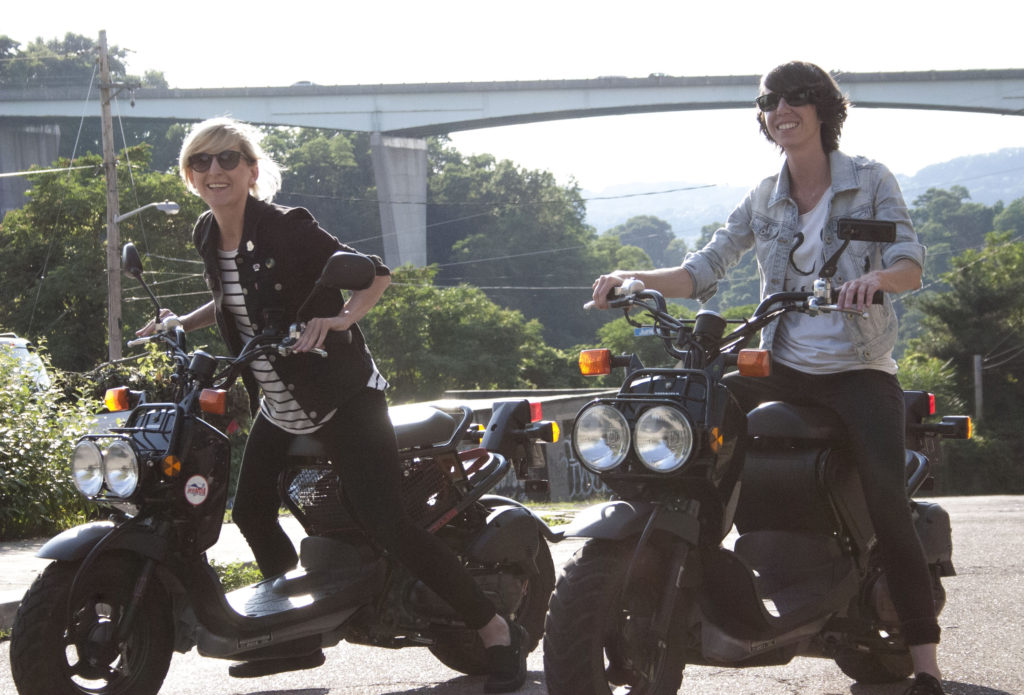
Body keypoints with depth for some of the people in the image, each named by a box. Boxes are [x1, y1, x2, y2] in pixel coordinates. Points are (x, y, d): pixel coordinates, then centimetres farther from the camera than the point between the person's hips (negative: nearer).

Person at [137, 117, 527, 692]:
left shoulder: (286, 227, -17)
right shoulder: (208, 236, 5)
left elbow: (376, 272, -17)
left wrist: (343, 316, -35)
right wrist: (180, 324, 11)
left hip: (344, 400, -8)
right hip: (280, 410, 8)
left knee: (387, 524, -15)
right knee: (252, 512, 11)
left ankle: (501, 636, -8)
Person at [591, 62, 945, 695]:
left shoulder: (871, 181, 1)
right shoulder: (764, 200, 11)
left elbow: (911, 265, -11)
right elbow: (704, 270, 4)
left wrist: (877, 277, -34)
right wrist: (636, 279, -13)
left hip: (860, 367, -4)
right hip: (784, 365, 4)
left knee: (886, 498, -22)